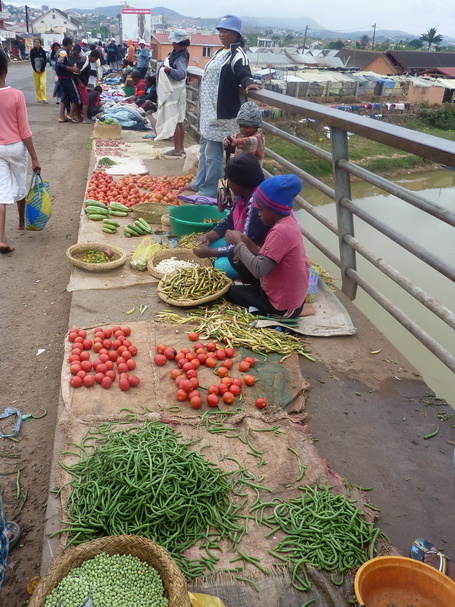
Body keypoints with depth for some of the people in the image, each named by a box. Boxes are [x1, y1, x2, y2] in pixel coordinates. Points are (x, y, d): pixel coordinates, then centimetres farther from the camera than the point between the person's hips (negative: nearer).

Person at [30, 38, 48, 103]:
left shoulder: (43, 51, -1)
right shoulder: (32, 51, 0)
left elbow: (45, 61, -2)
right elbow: (32, 61, 0)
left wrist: (41, 70, -7)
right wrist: (36, 70, -7)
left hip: (42, 70, -1)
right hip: (35, 70, 1)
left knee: (43, 84, -11)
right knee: (37, 85, 3)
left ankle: (44, 98, -10)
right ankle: (39, 98, 10)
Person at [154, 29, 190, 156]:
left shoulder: (180, 57, -20)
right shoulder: (176, 53, 9)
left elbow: (182, 74, -35)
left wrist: (169, 70, -45)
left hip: (174, 92, -10)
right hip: (172, 90, 10)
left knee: (173, 120, -6)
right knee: (179, 121, 12)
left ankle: (177, 150, -1)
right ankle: (181, 148, 20)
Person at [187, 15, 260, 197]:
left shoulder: (238, 54, -12)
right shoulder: (220, 52, 16)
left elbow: (244, 73, -28)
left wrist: (249, 83, -50)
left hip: (221, 112, -11)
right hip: (208, 109, 11)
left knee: (213, 152, -8)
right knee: (205, 147, 20)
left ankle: (209, 191, 0)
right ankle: (200, 183, 34)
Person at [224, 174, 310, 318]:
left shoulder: (280, 232, -28)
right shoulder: (288, 221, 0)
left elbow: (258, 270, -32)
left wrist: (237, 242, -20)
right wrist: (246, 242, -8)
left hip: (282, 306, -10)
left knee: (229, 291, 6)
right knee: (239, 286, 26)